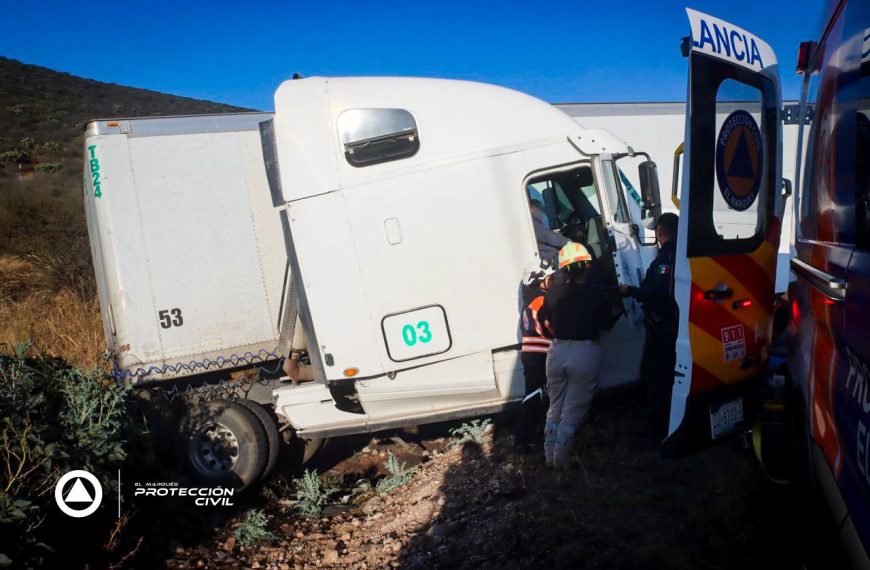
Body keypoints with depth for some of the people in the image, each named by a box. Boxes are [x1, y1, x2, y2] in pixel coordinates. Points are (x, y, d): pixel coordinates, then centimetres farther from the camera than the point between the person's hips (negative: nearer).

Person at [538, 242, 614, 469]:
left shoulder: (553, 290, -3)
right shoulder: (596, 293, -11)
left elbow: (543, 318, 11)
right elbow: (606, 324, 1)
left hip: (557, 351, 3)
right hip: (585, 354, -3)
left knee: (555, 407, 19)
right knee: (573, 411, 5)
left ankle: (550, 454, 22)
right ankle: (561, 458, 5)